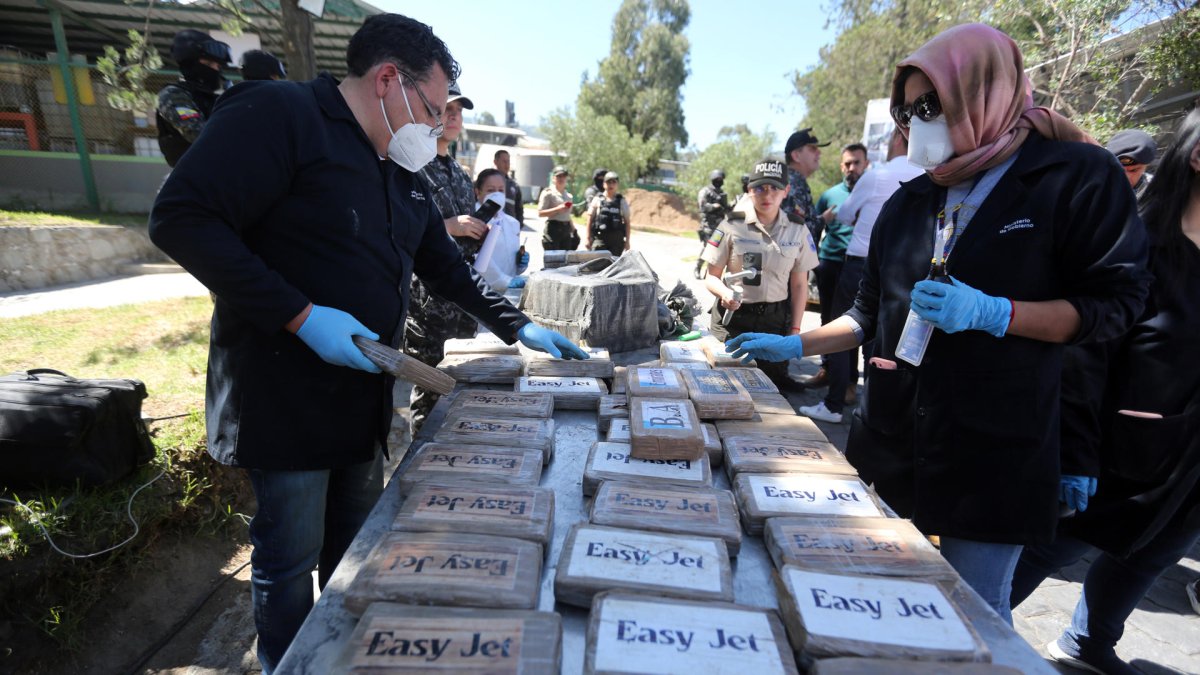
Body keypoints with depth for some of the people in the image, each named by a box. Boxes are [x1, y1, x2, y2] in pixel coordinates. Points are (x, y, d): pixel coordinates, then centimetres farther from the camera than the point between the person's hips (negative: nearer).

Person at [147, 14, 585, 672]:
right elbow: (180, 218, -19)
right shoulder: (279, 114, -12)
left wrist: (520, 329, 9)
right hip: (286, 401, -7)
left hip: (364, 398, 8)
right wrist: (301, 316, -24)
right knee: (290, 560, 10)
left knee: (356, 545, 21)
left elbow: (448, 268, 15)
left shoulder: (403, 176, 12)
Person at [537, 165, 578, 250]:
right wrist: (557, 209, -19)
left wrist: (574, 230, 16)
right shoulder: (548, 193, -2)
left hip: (566, 230, 6)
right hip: (553, 228, -6)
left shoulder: (568, 195, 17)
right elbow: (540, 213, -9)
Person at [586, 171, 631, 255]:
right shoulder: (597, 199, 5)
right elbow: (590, 219, 6)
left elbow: (627, 222, 7)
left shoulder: (622, 201, 8)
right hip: (600, 238, -1)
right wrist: (588, 238, 1)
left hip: (617, 239, 1)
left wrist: (627, 240, 2)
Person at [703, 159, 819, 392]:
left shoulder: (797, 230, 1)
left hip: (776, 320, 2)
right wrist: (725, 292, -26)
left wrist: (795, 329, 2)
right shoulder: (733, 226, -8)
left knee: (773, 384, 5)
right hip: (733, 316, -2)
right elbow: (712, 277, -3)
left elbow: (799, 285, 7)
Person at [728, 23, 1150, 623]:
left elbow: (1115, 304, -6)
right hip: (890, 440, 5)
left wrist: (990, 313, -21)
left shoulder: (1076, 177, -5)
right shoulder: (909, 202, 9)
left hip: (993, 453, -4)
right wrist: (794, 345, 3)